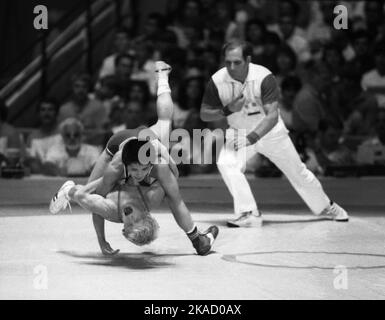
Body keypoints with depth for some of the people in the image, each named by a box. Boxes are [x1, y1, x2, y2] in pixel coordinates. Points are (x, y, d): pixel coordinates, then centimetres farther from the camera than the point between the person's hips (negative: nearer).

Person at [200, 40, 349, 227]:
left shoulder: (264, 77, -27)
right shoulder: (217, 81, -19)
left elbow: (272, 116, -33)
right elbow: (204, 114, -9)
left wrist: (252, 138, -46)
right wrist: (227, 110, -28)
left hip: (270, 131, -1)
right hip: (238, 133, 2)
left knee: (297, 172, 10)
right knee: (226, 163, -27)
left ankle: (326, 207, 35)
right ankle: (249, 214, -21)